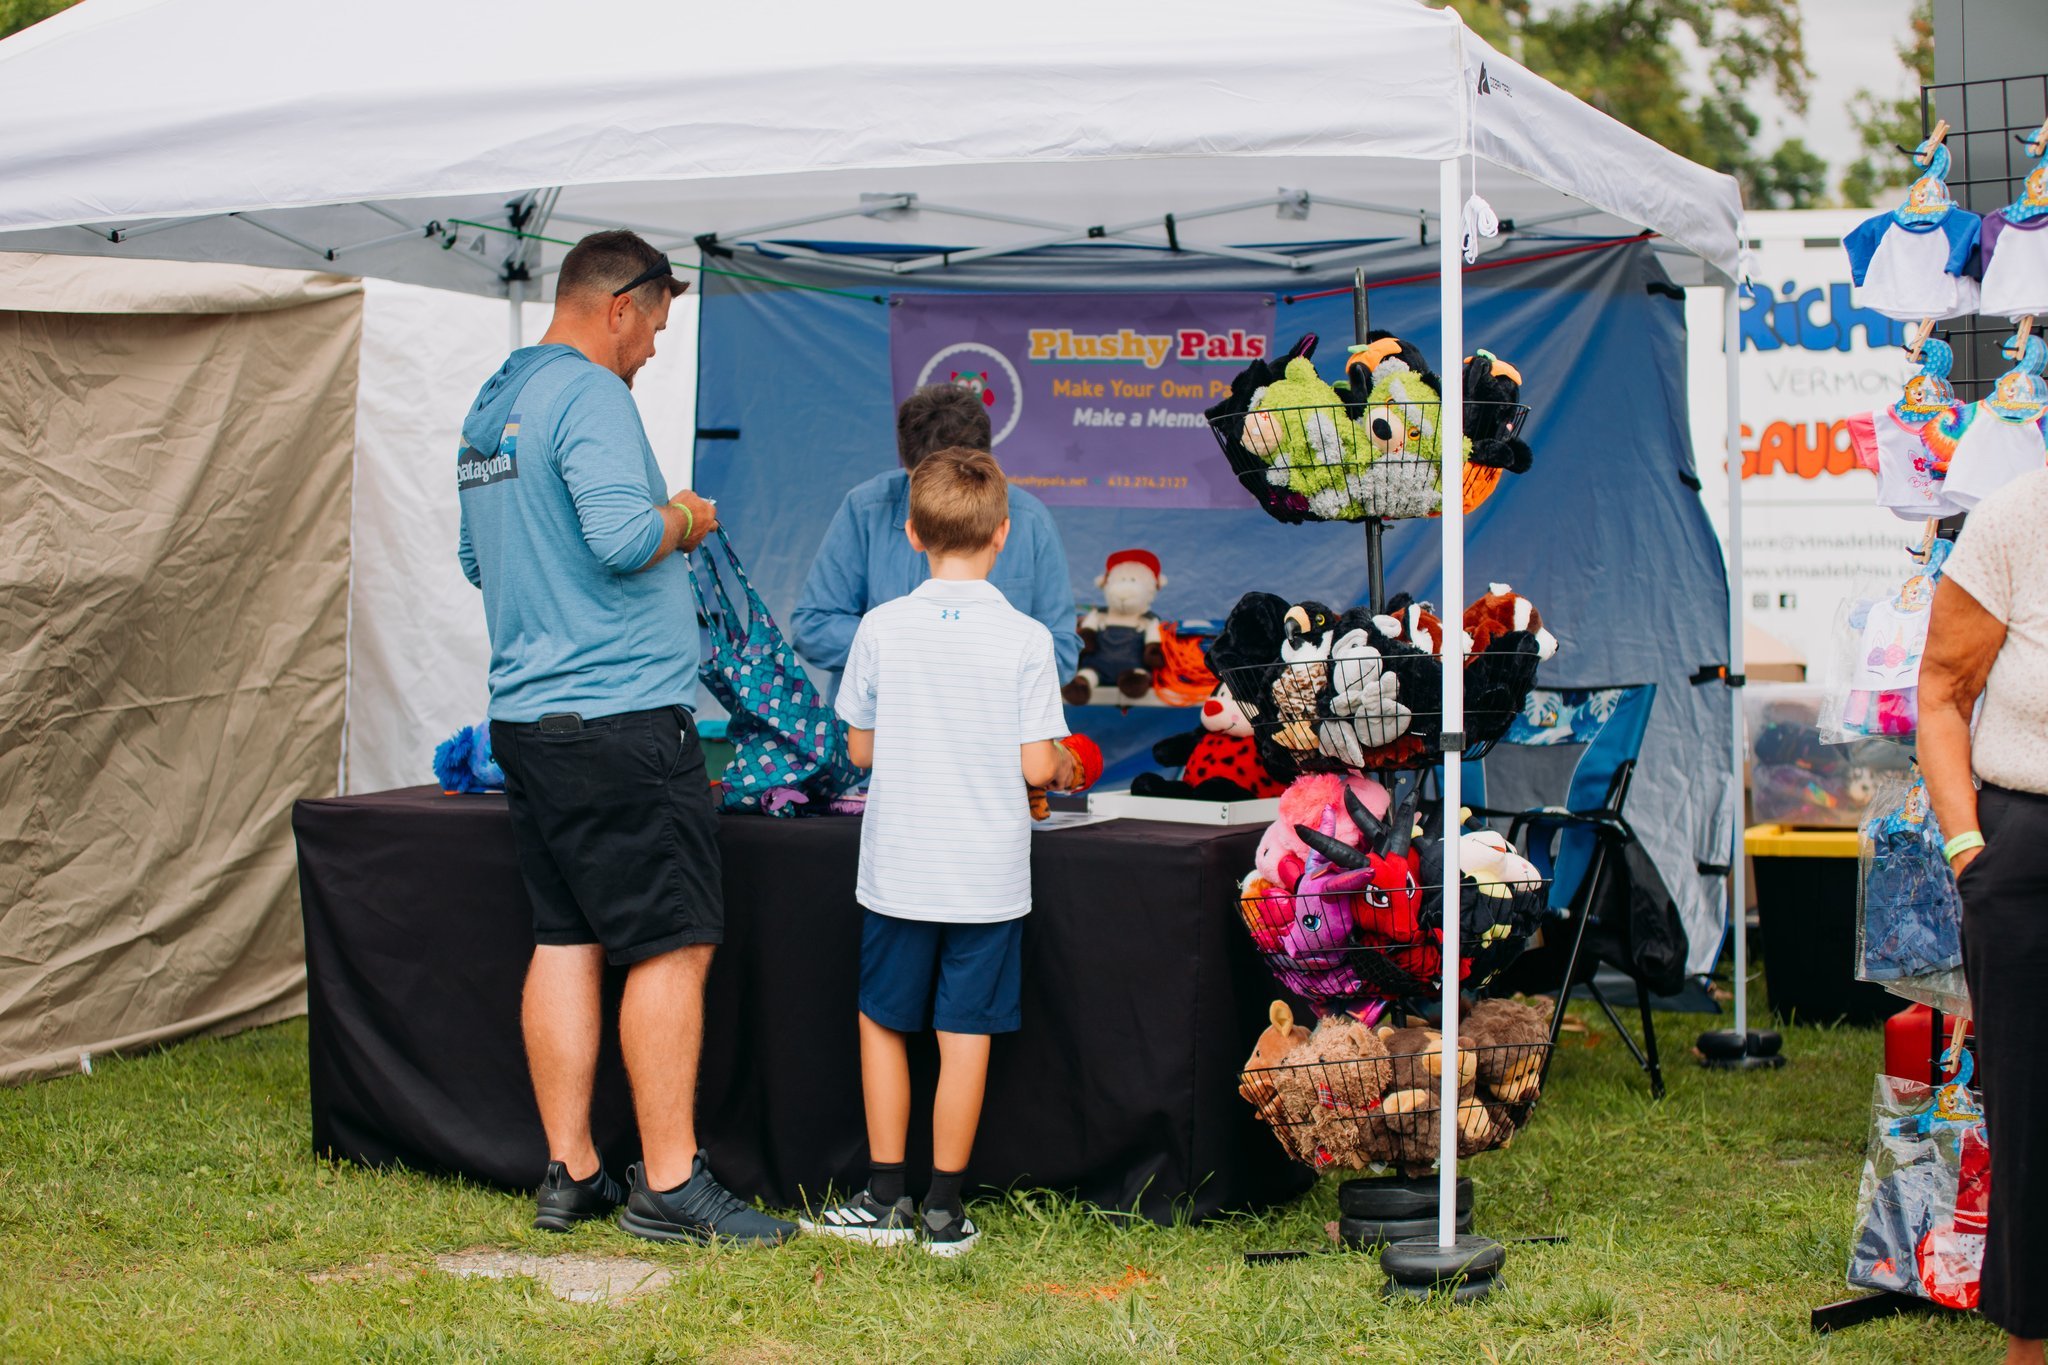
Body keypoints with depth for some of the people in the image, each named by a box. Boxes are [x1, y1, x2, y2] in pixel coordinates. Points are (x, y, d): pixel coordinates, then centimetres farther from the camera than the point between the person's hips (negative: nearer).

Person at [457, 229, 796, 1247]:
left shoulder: (489, 406, 18)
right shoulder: (589, 393, -12)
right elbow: (621, 535, -25)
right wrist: (682, 519, -5)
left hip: (524, 714, 10)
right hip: (617, 717, -10)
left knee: (565, 939, 11)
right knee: (672, 946, -4)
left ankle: (570, 1174, 15)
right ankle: (669, 1185, -1)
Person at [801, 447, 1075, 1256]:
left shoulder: (881, 629, -4)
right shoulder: (1025, 639, -8)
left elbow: (859, 748, 3)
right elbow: (1036, 766, -8)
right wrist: (1064, 770, 14)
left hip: (898, 871, 1)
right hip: (988, 876, -1)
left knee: (882, 1021, 15)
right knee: (964, 1036, 5)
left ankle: (884, 1197, 19)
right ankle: (944, 1210, 12)